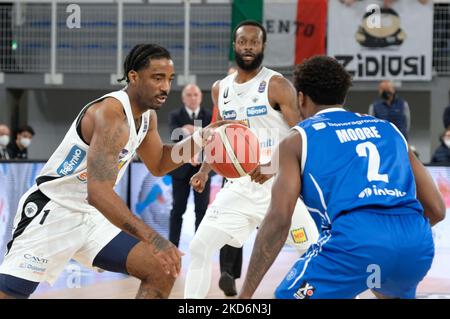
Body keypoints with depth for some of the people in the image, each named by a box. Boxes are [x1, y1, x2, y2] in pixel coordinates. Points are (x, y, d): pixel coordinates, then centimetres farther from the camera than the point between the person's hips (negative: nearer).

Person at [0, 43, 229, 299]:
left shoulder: (147, 116, 4)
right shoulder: (111, 114, -26)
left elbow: (158, 165, 23)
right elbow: (99, 193, -35)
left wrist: (202, 138, 6)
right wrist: (154, 240, -40)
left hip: (93, 217, 9)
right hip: (51, 213, -9)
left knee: (162, 272, 1)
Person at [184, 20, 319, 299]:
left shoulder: (277, 85, -10)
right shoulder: (220, 90, 8)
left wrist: (273, 168, -27)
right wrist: (205, 170, 6)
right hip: (239, 186, 5)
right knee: (199, 247, -6)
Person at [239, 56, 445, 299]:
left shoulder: (297, 140, 17)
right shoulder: (387, 129, 28)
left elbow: (279, 219, 3)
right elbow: (436, 210, 24)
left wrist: (246, 295, 3)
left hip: (352, 243, -5)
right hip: (417, 243, 5)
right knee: (392, 293, 38)